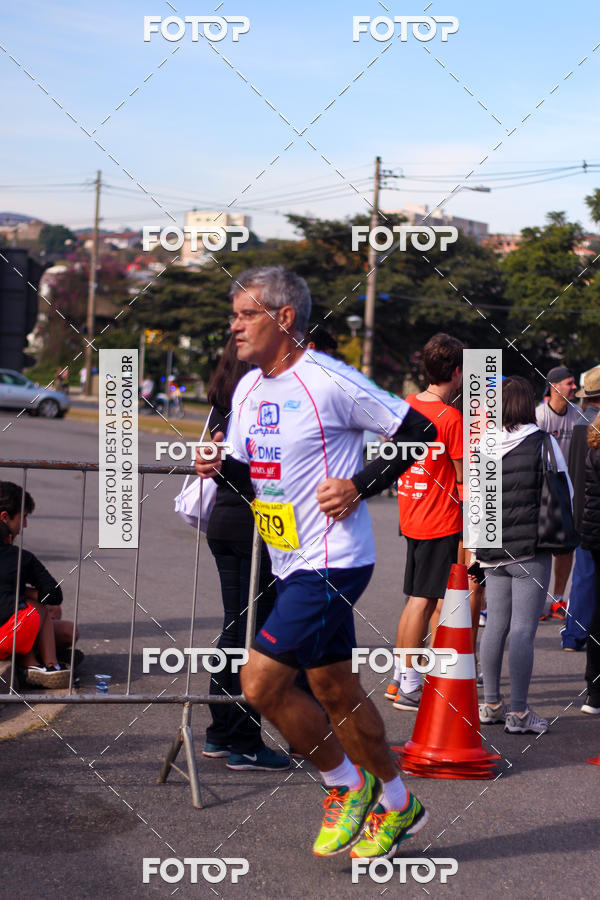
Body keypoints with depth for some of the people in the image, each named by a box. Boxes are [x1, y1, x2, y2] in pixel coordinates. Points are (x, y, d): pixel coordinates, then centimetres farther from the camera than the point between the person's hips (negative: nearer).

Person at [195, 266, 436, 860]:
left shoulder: (329, 380, -14)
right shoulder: (248, 389, 10)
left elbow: (419, 431, -9)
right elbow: (252, 468, 19)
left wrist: (360, 486, -14)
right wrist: (220, 467, -3)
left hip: (330, 562, -9)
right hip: (290, 564, 9)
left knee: (261, 682, -10)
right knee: (335, 691, 14)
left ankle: (346, 785, 11)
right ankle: (396, 805, 30)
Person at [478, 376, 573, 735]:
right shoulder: (542, 443, -8)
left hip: (493, 551, 4)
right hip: (532, 549, -4)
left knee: (496, 625, 13)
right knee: (523, 628, -2)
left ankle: (491, 704, 21)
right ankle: (518, 713, -1)